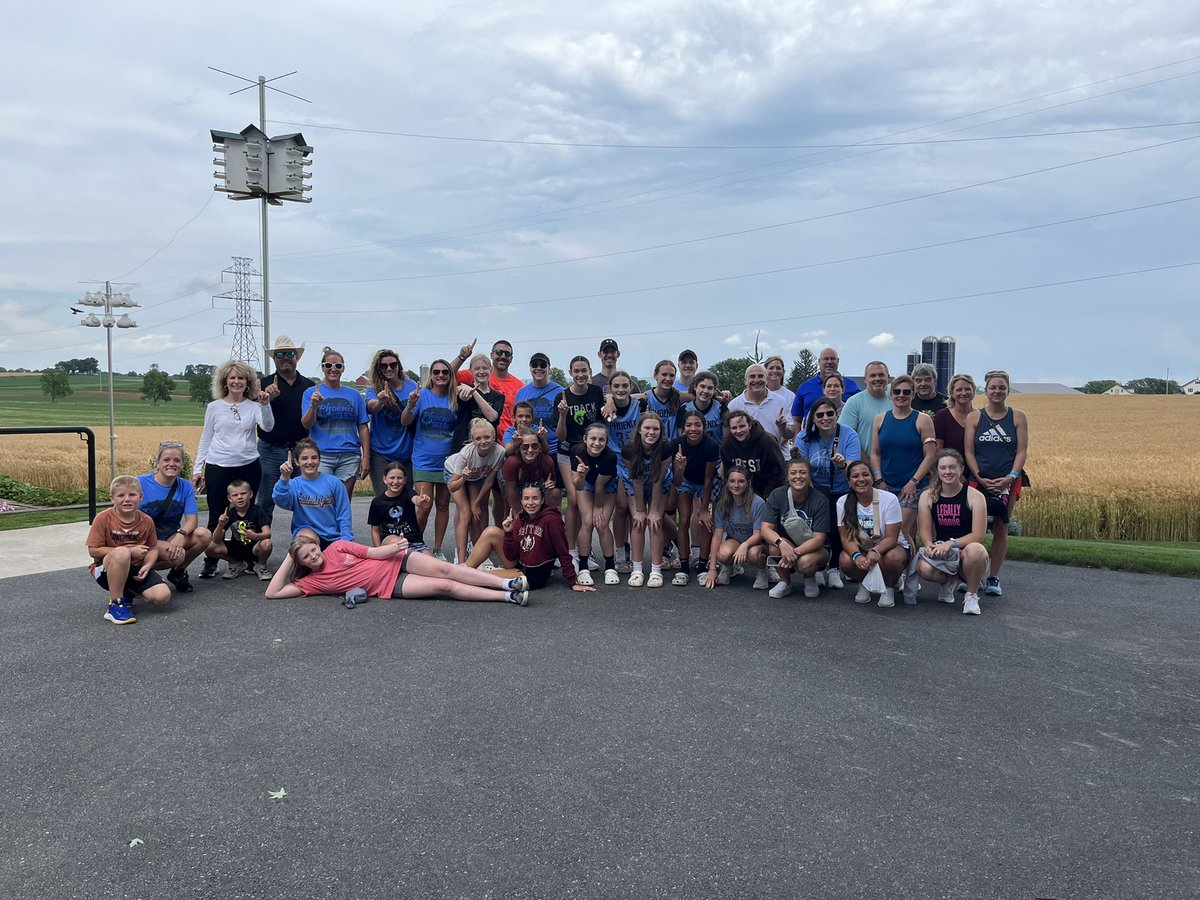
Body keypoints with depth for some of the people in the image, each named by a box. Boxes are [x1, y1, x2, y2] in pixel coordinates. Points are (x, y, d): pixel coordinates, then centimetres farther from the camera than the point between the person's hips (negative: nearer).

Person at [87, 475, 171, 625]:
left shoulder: (146, 521, -2)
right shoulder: (103, 518, -12)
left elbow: (153, 548, 7)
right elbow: (93, 551, -14)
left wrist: (148, 565, -15)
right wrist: (130, 551, -19)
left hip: (136, 569, 4)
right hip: (106, 568, -3)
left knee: (163, 597, -20)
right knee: (121, 553, -39)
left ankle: (127, 592, 14)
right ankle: (115, 604, -23)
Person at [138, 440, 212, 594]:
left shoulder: (185, 486, 2)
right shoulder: (140, 483, -9)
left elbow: (192, 519, -7)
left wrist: (181, 534, -29)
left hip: (171, 538, 5)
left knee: (204, 535, -23)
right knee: (177, 555, -33)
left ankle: (178, 572, 3)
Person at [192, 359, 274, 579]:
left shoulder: (253, 406, 3)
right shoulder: (214, 407, 4)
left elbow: (268, 426, -13)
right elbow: (206, 440, 9)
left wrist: (265, 405, -28)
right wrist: (197, 468, 6)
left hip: (249, 467, 1)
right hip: (218, 468, 0)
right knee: (216, 517, 4)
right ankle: (211, 561, 13)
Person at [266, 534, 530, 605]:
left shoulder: (337, 547, 5)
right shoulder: (312, 581, 3)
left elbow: (372, 553, 4)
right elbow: (272, 593, -2)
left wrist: (394, 547, -14)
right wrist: (288, 561, -3)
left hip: (396, 562, 2)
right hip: (390, 587, -2)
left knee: (444, 569, -21)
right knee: (444, 586, -18)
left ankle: (508, 584, -19)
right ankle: (508, 597, -22)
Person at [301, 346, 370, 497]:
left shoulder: (353, 394, 11)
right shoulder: (311, 392, 7)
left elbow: (363, 428, 10)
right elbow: (306, 424, -3)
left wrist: (366, 457, 2)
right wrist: (313, 406, -22)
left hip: (349, 456, 2)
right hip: (321, 455, -2)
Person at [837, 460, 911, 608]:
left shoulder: (889, 499, -18)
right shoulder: (843, 502, -10)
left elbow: (892, 538, -20)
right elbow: (846, 537, -12)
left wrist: (875, 551, -42)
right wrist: (857, 555, -34)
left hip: (890, 546, -2)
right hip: (861, 549, 2)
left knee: (892, 558, -36)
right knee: (846, 561, -30)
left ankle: (889, 588, -1)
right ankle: (864, 584, 6)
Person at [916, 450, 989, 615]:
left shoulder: (975, 496, -8)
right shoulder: (928, 496, 1)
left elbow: (978, 535, -14)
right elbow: (924, 530, -2)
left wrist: (951, 543, -28)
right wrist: (929, 545, -25)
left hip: (966, 550, -2)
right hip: (940, 551, 2)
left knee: (975, 550, -39)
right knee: (923, 568, -33)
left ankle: (971, 595, -10)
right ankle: (948, 581, 7)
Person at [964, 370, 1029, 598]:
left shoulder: (1018, 417, 3)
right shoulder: (974, 417, 3)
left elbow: (1022, 451, -1)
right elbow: (969, 452, 0)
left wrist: (1010, 477, -13)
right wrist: (980, 478, -12)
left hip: (1007, 482, 1)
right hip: (978, 481, 0)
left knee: (1001, 529, 5)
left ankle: (993, 577, 13)